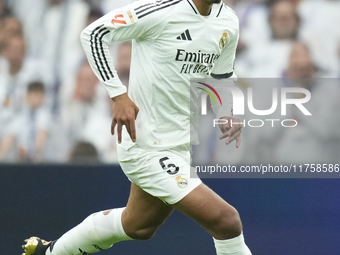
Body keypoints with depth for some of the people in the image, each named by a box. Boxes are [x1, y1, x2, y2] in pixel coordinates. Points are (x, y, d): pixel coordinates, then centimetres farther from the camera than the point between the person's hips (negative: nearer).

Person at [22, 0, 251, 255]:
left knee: (138, 227, 28)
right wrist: (119, 95, -19)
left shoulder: (228, 22, 2)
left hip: (182, 144, 9)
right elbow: (93, 33, -13)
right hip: (147, 146, -9)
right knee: (227, 221, -17)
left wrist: (228, 115, -1)